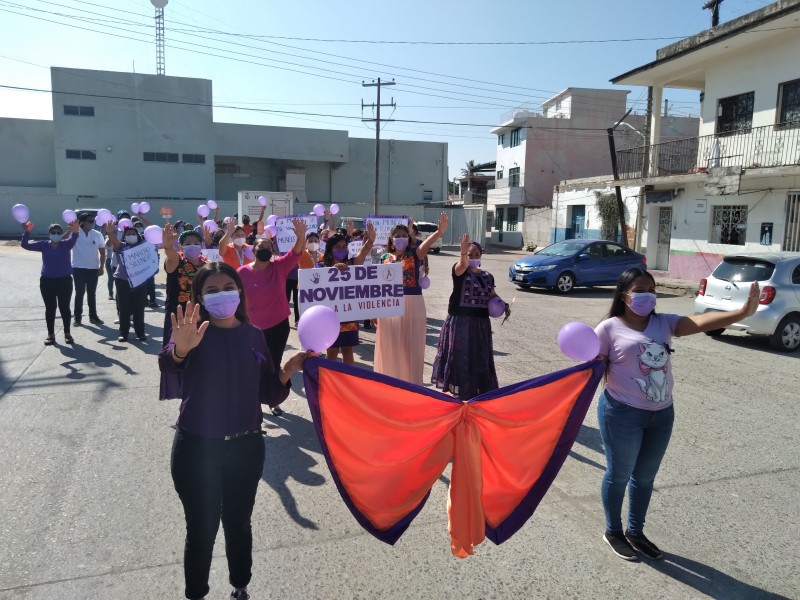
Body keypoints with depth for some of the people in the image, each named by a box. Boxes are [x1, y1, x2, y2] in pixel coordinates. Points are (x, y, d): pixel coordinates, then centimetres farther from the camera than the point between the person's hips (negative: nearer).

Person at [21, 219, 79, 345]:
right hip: (47, 281, 2)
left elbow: (73, 239, -23)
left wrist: (75, 231, -47)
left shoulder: (66, 244, -3)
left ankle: (67, 333, 16)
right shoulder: (44, 245, 3)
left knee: (64, 307, 4)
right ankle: (51, 334, 16)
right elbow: (25, 245, -2)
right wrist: (26, 232, -20)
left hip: (64, 280, -2)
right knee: (50, 308, 7)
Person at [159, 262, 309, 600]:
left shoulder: (253, 335, 1)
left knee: (238, 523, 19)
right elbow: (168, 364, -34)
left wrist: (286, 372, -15)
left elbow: (268, 394, 4)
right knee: (202, 529, 8)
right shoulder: (194, 332, -11)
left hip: (246, 447, 3)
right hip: (197, 449, -3)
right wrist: (180, 349, -56)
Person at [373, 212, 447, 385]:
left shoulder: (414, 253, -1)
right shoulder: (384, 257, 7)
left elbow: (427, 243, -23)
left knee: (411, 346, 4)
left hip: (412, 304, -2)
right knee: (390, 347, 9)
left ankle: (411, 383, 18)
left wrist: (439, 232, -43)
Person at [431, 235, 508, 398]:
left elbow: (492, 296, 20)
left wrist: (503, 305, 1)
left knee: (480, 357, 11)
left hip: (480, 322, 5)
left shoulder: (487, 276, 11)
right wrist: (464, 251, -49)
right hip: (460, 320, -5)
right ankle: (457, 388, 10)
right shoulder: (460, 272, -5)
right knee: (459, 355, -1)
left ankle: (480, 390, 23)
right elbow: (462, 264, -28)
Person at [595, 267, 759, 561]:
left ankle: (635, 532, 39)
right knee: (619, 476, 12)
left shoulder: (664, 323, 0)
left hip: (661, 414, 5)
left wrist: (742, 312, -32)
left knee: (645, 477, 19)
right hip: (623, 414, -5)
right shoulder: (609, 328, -11)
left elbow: (702, 322, -16)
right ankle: (613, 532, 34)